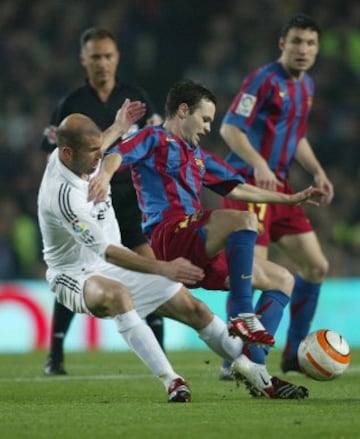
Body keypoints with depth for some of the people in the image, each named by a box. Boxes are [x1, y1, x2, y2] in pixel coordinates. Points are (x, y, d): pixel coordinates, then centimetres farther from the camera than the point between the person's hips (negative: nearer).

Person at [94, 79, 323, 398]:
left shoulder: (197, 155, 31)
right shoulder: (155, 139, 6)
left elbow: (236, 188, 34)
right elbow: (118, 154, -14)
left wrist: (290, 199, 32)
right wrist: (105, 174, -38)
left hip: (200, 251, 9)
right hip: (168, 237, -9)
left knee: (283, 280, 10)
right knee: (244, 220, -33)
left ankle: (254, 362, -6)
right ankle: (243, 316, -32)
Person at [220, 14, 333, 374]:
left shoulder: (305, 86, 15)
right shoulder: (265, 79, -12)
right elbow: (230, 127, -17)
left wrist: (317, 172, 12)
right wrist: (258, 165, -28)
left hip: (278, 185, 9)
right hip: (247, 182, -9)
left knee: (315, 266, 8)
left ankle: (294, 354, 18)